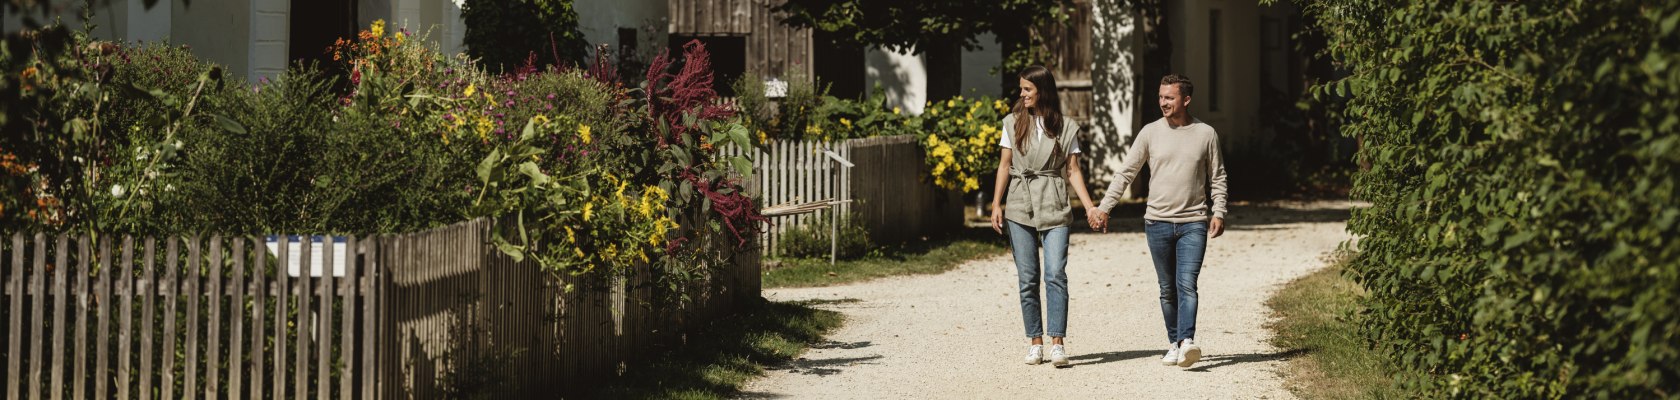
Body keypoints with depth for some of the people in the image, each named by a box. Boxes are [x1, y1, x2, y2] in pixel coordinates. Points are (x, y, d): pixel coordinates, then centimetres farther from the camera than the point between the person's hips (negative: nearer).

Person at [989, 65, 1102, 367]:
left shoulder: (1066, 127, 5)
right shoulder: (1013, 123, 8)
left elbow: (1073, 170, 4)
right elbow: (1005, 166, 9)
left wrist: (1090, 207, -5)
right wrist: (996, 204, 1)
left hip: (1054, 207, -2)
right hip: (1020, 208, 2)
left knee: (1056, 274, -13)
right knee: (1027, 279, 2)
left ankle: (1057, 343, -14)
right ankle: (1035, 342, 8)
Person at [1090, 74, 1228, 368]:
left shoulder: (1206, 134, 3)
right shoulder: (1151, 133, 4)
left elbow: (1217, 178, 10)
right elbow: (1126, 173, 6)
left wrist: (1218, 212, -2)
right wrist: (1104, 207, -1)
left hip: (1194, 223, -2)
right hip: (1158, 222, 2)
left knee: (1187, 285, -15)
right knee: (1168, 289, 7)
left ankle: (1187, 342, -24)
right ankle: (1174, 344, 15)